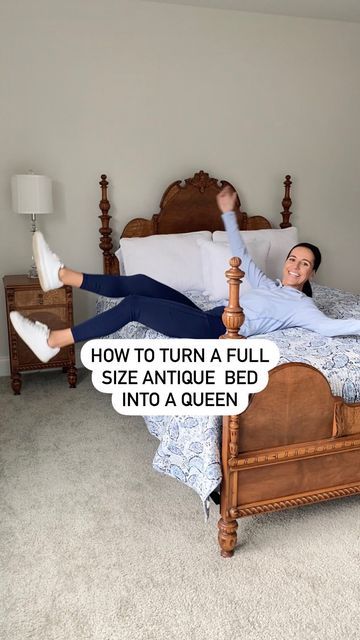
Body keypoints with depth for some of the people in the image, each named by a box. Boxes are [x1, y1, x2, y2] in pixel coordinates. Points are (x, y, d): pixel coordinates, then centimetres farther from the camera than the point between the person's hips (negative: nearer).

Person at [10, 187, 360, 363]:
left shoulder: (301, 306, 3)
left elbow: (329, 326, -15)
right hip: (208, 318, 8)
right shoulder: (268, 285, 24)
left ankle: (52, 341, -10)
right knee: (140, 283, -6)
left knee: (134, 304, -17)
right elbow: (242, 257, 30)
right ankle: (61, 274, -2)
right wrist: (228, 214, 30)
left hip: (214, 333, -8)